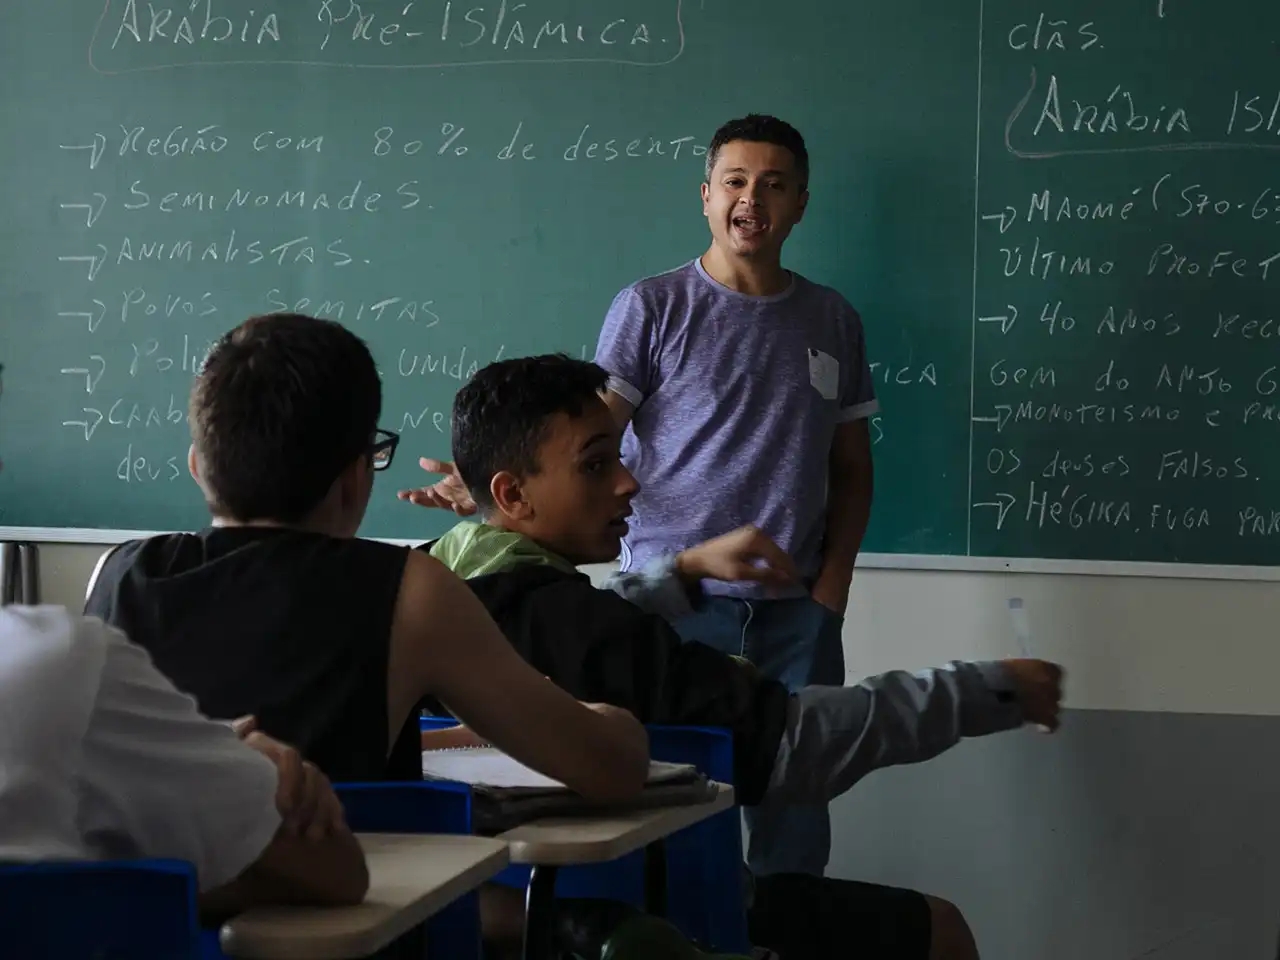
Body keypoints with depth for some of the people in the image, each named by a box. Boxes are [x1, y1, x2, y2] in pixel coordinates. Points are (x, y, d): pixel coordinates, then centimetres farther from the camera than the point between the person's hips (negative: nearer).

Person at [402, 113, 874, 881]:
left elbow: (851, 468, 15)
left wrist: (833, 581, 3)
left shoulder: (834, 321, 12)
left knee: (795, 814, 5)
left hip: (797, 608, 3)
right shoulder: (653, 308, 1)